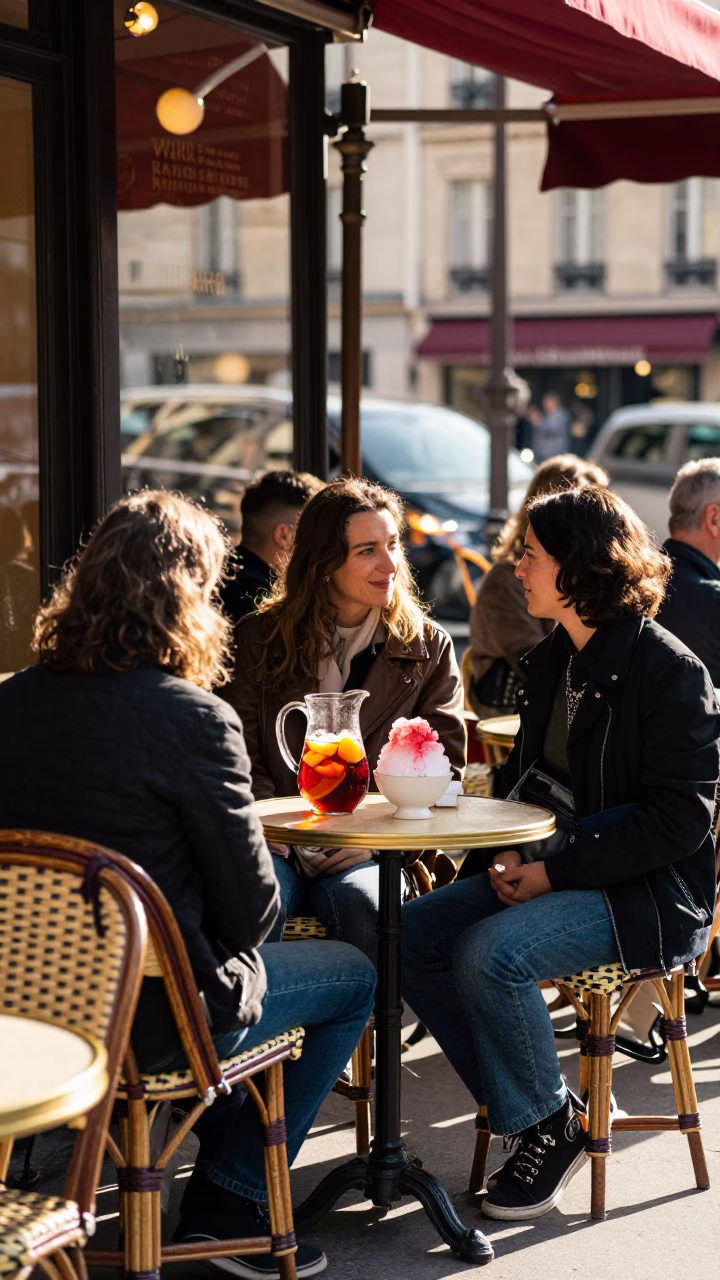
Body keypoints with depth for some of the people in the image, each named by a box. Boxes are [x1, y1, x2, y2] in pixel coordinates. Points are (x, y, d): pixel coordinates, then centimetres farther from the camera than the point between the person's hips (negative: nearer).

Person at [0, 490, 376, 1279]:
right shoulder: (190, 717, -21)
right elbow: (249, 902, -15)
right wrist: (229, 950, 8)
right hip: (153, 1019, -7)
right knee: (352, 977, 19)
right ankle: (228, 1202, 17)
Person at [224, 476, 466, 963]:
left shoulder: (428, 646, 12)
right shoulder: (259, 640, 10)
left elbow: (443, 763, 7)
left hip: (369, 854, 0)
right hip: (277, 846, 0)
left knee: (366, 905, -34)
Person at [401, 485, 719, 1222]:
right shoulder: (549, 662, 12)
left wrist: (558, 871, -20)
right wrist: (508, 855, -1)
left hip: (646, 895, -8)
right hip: (547, 875, 8)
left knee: (492, 953, -30)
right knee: (409, 935, -11)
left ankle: (549, 1126, -7)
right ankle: (536, 1111, -2)